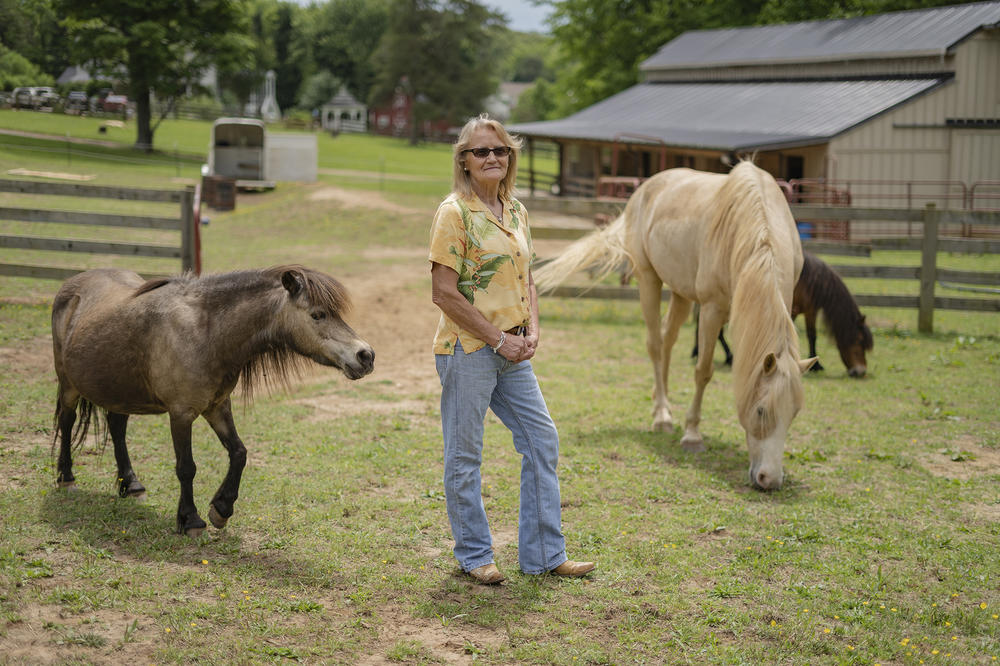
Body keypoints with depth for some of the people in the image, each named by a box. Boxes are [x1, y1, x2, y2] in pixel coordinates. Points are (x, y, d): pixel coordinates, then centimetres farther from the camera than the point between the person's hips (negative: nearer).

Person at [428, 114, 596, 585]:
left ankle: (544, 554, 18)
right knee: (464, 455, 4)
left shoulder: (515, 211, 11)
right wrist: (499, 339, -14)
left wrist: (531, 332, 1)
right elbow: (444, 294, -15)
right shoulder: (454, 213, -11)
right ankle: (474, 555, 19)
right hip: (467, 350, -7)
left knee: (542, 440, 8)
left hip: (512, 352, 8)